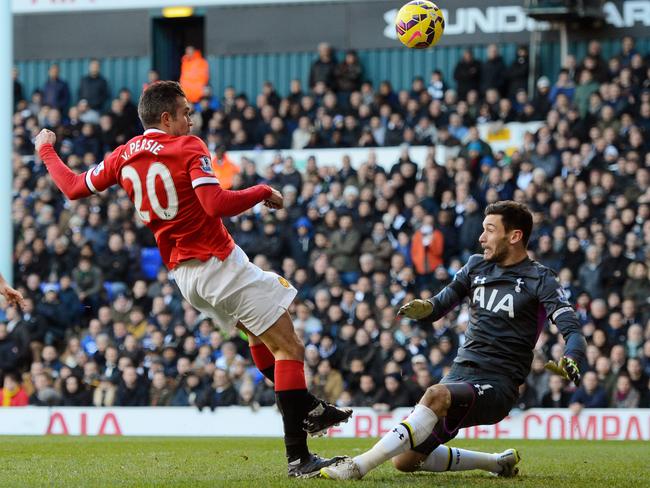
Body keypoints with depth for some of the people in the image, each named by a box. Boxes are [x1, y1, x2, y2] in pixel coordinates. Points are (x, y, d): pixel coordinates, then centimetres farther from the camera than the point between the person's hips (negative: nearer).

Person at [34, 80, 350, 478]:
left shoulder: (124, 157, 7)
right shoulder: (188, 148, -12)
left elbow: (75, 188, 19)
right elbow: (217, 204, -26)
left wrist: (46, 150, 35)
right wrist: (263, 192, -11)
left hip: (183, 275, 8)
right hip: (220, 263, -8)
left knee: (260, 332, 31)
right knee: (288, 348, -7)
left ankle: (309, 411, 34)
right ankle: (298, 457, -14)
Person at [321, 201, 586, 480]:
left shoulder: (538, 279, -4)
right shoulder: (477, 266, 13)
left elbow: (573, 331, -13)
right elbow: (441, 304, 17)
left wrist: (570, 361, -36)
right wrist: (424, 308, -9)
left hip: (496, 385, -7)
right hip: (460, 373, 7)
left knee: (437, 395, -38)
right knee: (404, 460, 0)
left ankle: (358, 466, -41)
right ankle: (498, 462, 17)